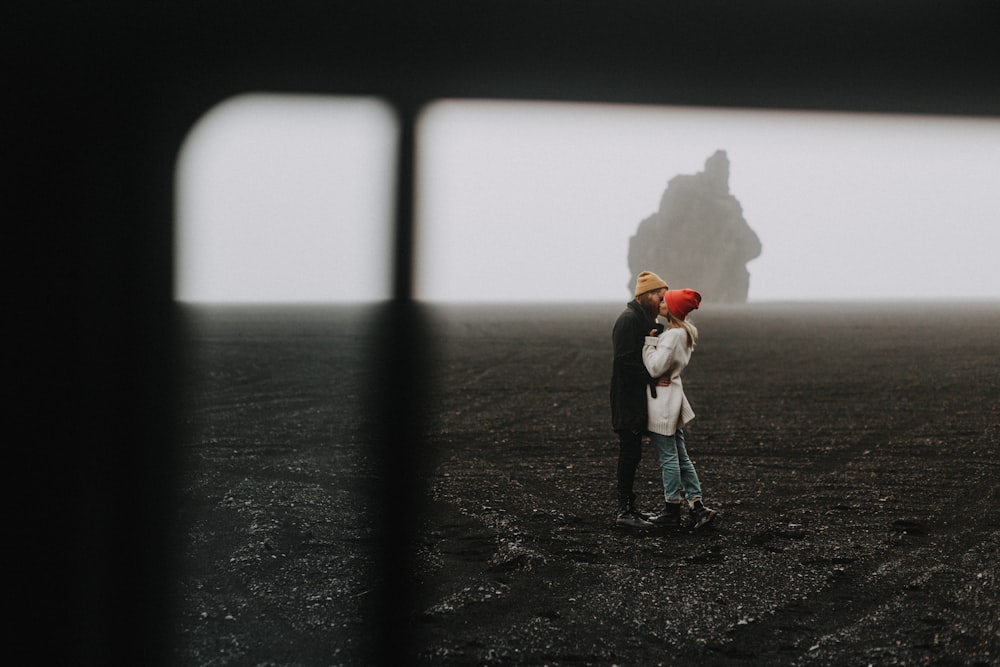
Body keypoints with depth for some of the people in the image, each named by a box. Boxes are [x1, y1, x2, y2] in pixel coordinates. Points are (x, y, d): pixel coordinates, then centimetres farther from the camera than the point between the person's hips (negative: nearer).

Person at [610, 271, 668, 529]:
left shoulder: (643, 319, 17)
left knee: (631, 453, 13)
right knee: (630, 452, -7)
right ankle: (625, 510, -4)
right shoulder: (629, 319, -15)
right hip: (628, 398, -10)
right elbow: (625, 361, -22)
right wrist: (653, 377, -20)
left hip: (637, 398, 10)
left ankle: (627, 507, 18)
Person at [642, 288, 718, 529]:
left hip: (662, 401, -10)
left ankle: (672, 510, 6)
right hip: (672, 398, 10)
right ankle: (697, 507, 11)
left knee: (668, 457, -1)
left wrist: (650, 340, -13)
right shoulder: (683, 333, 12)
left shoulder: (673, 335, -18)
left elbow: (655, 367, -20)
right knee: (681, 457, 12)